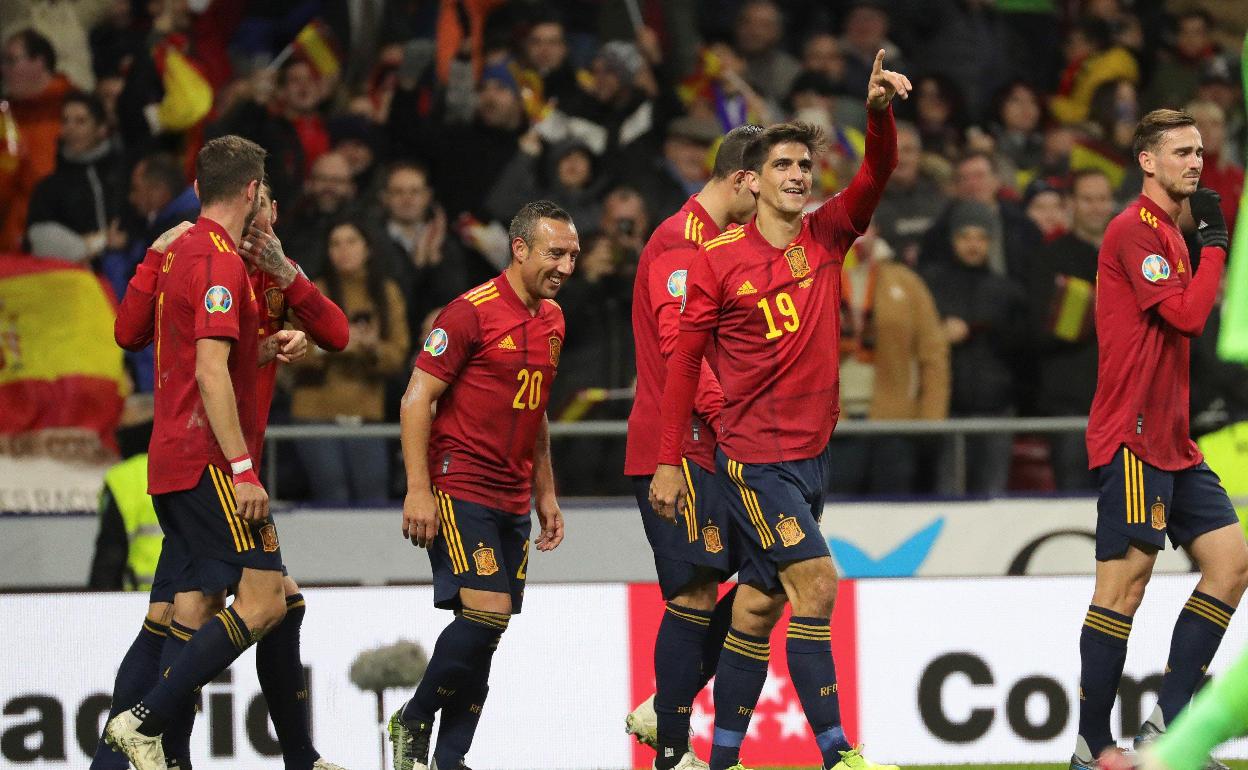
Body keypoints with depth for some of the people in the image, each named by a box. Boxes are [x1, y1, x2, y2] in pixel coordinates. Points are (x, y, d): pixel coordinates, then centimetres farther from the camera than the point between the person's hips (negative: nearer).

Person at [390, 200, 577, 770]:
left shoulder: (552, 319, 13)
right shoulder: (471, 312, -11)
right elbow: (417, 399, -12)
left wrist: (545, 494, 20)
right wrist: (418, 490, -17)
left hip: (511, 501, 8)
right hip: (458, 487, -8)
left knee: (487, 632, 4)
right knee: (487, 611, -17)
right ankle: (413, 723, 1)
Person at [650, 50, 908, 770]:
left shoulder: (827, 237, 6)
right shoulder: (719, 259, -5)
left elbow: (877, 175, -7)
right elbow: (685, 358, -2)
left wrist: (880, 111, -27)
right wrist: (669, 461, -3)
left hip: (811, 453, 6)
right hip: (754, 454, -6)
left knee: (760, 603, 10)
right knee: (816, 582, -15)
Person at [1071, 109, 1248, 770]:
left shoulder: (1171, 234, 18)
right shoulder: (1135, 230, -12)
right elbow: (1189, 314, -18)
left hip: (1172, 442, 10)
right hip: (1132, 440, -10)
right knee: (1124, 583, -8)